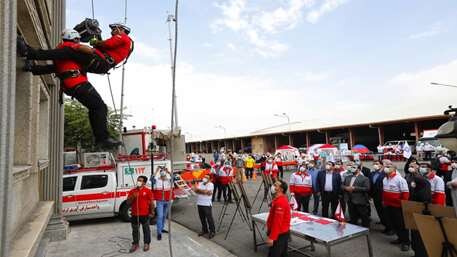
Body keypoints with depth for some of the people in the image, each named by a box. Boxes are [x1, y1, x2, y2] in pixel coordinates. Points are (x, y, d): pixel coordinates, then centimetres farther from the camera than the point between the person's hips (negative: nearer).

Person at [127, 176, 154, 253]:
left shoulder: (148, 191, -6)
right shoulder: (132, 191, 3)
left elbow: (151, 202, -2)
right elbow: (128, 202, 3)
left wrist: (152, 212, -3)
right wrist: (133, 197, -14)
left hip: (145, 214, -3)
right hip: (134, 214, 3)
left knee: (146, 229, 10)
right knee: (135, 230, 14)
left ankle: (146, 244, 25)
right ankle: (135, 244, 30)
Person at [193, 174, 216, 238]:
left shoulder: (210, 184, -6)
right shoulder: (200, 183, 11)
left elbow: (208, 192, -19)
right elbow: (195, 190, -2)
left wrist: (199, 190, -11)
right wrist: (203, 191, -17)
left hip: (207, 204, -6)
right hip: (199, 203, 6)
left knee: (209, 218, -1)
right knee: (202, 218, 14)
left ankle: (212, 231, 12)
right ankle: (204, 230, 30)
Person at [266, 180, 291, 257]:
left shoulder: (280, 202, -26)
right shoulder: (281, 199, 7)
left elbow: (277, 222, -27)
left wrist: (271, 237, -24)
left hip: (279, 235, -10)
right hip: (283, 232, 10)